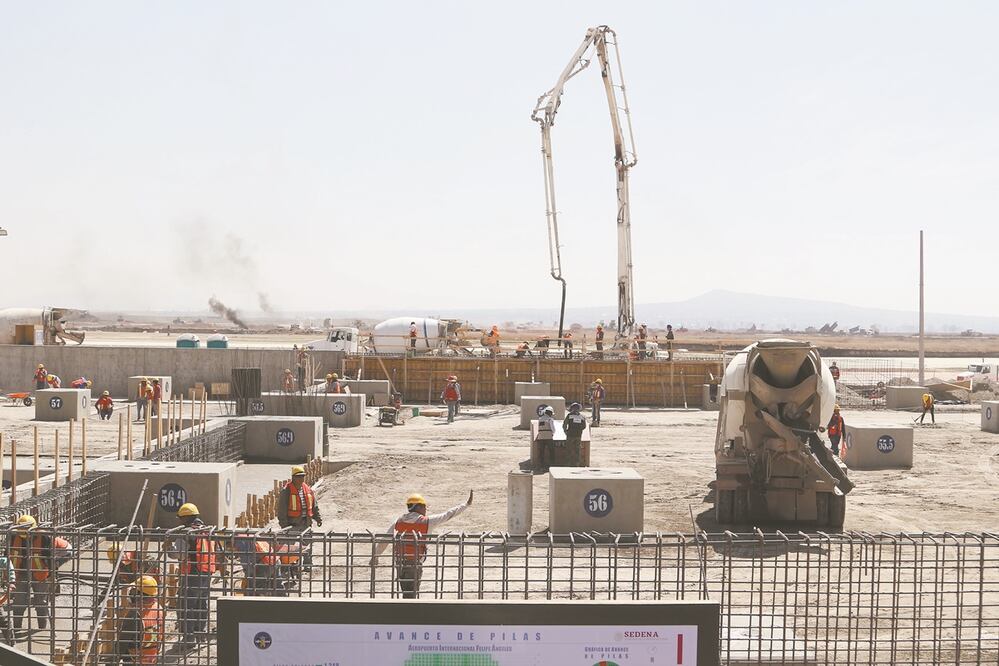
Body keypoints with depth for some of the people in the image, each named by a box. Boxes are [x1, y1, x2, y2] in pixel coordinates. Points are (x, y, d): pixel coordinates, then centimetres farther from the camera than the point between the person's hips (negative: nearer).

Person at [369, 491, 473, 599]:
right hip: (415, 564, -5)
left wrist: (375, 555, 17)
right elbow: (447, 515, 0)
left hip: (399, 562, 5)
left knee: (406, 593, 20)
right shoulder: (427, 521, -6)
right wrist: (466, 505, 9)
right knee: (411, 595, 2)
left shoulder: (398, 521, 5)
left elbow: (385, 540, 7)